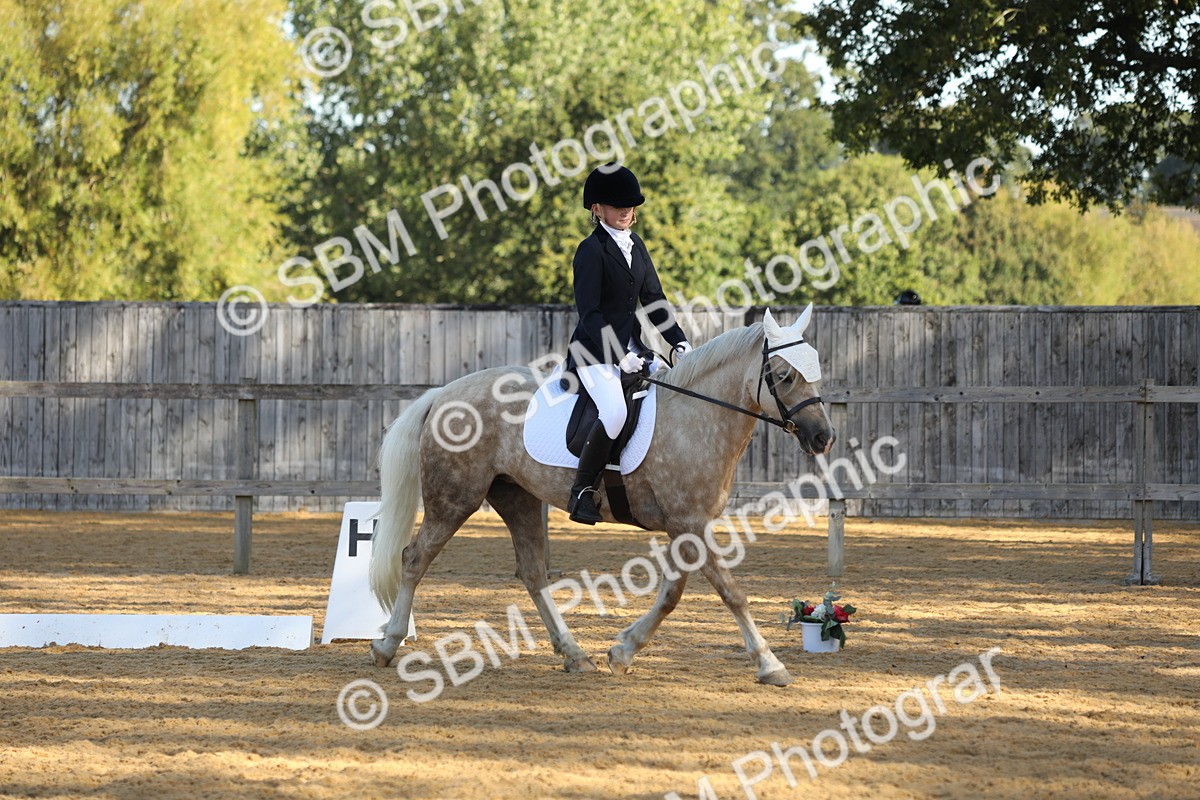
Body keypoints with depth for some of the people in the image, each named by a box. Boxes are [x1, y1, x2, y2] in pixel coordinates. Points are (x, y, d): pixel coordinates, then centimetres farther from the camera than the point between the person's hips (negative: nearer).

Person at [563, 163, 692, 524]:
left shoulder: (635, 245, 13)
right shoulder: (591, 250, -11)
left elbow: (653, 298, 16)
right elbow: (589, 312, -17)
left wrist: (679, 342, 5)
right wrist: (618, 357, -25)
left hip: (630, 346, 9)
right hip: (595, 352, -9)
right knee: (615, 413, -31)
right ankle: (581, 492, -20)